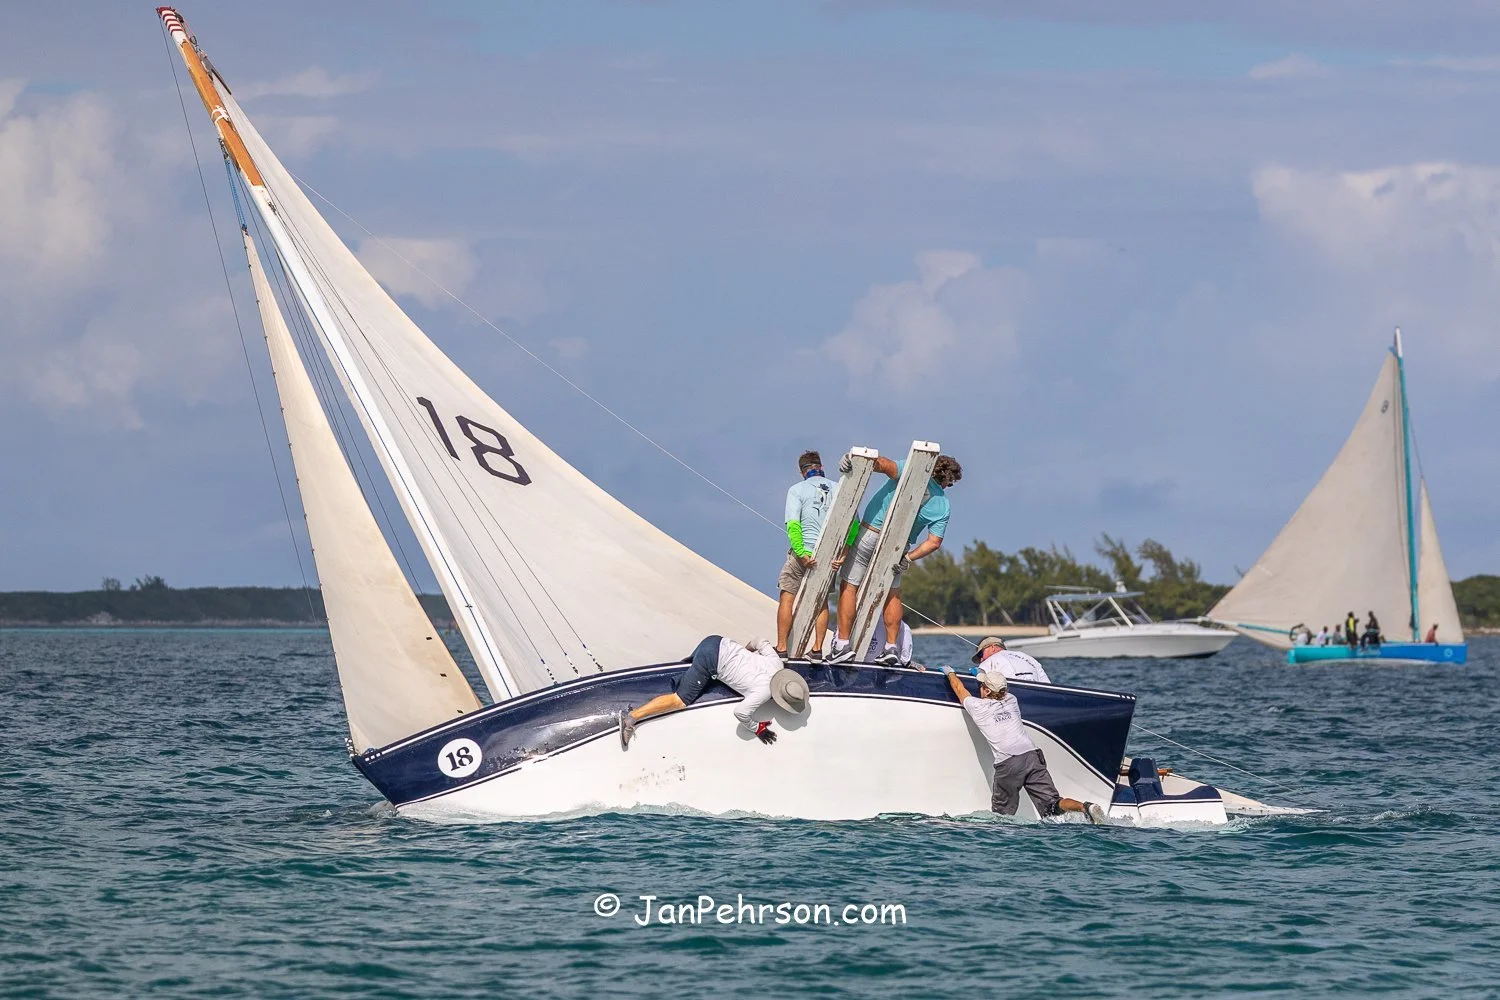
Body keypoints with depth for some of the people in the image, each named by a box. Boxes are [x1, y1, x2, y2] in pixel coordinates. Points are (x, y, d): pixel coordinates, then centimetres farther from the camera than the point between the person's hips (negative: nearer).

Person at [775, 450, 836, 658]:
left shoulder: (797, 490, -3)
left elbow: (792, 525, -13)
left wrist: (802, 553, -17)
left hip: (804, 552, -4)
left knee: (787, 597, 5)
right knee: (822, 600, 17)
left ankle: (782, 648, 1)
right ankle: (817, 648, 14)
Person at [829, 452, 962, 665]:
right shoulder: (943, 505, 4)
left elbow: (886, 465, -23)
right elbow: (934, 542, -4)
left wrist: (853, 461, -34)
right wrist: (908, 558, -1)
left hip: (869, 534, -3)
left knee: (849, 586, 4)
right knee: (893, 593, 22)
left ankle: (842, 644, -2)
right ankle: (891, 648, 15)